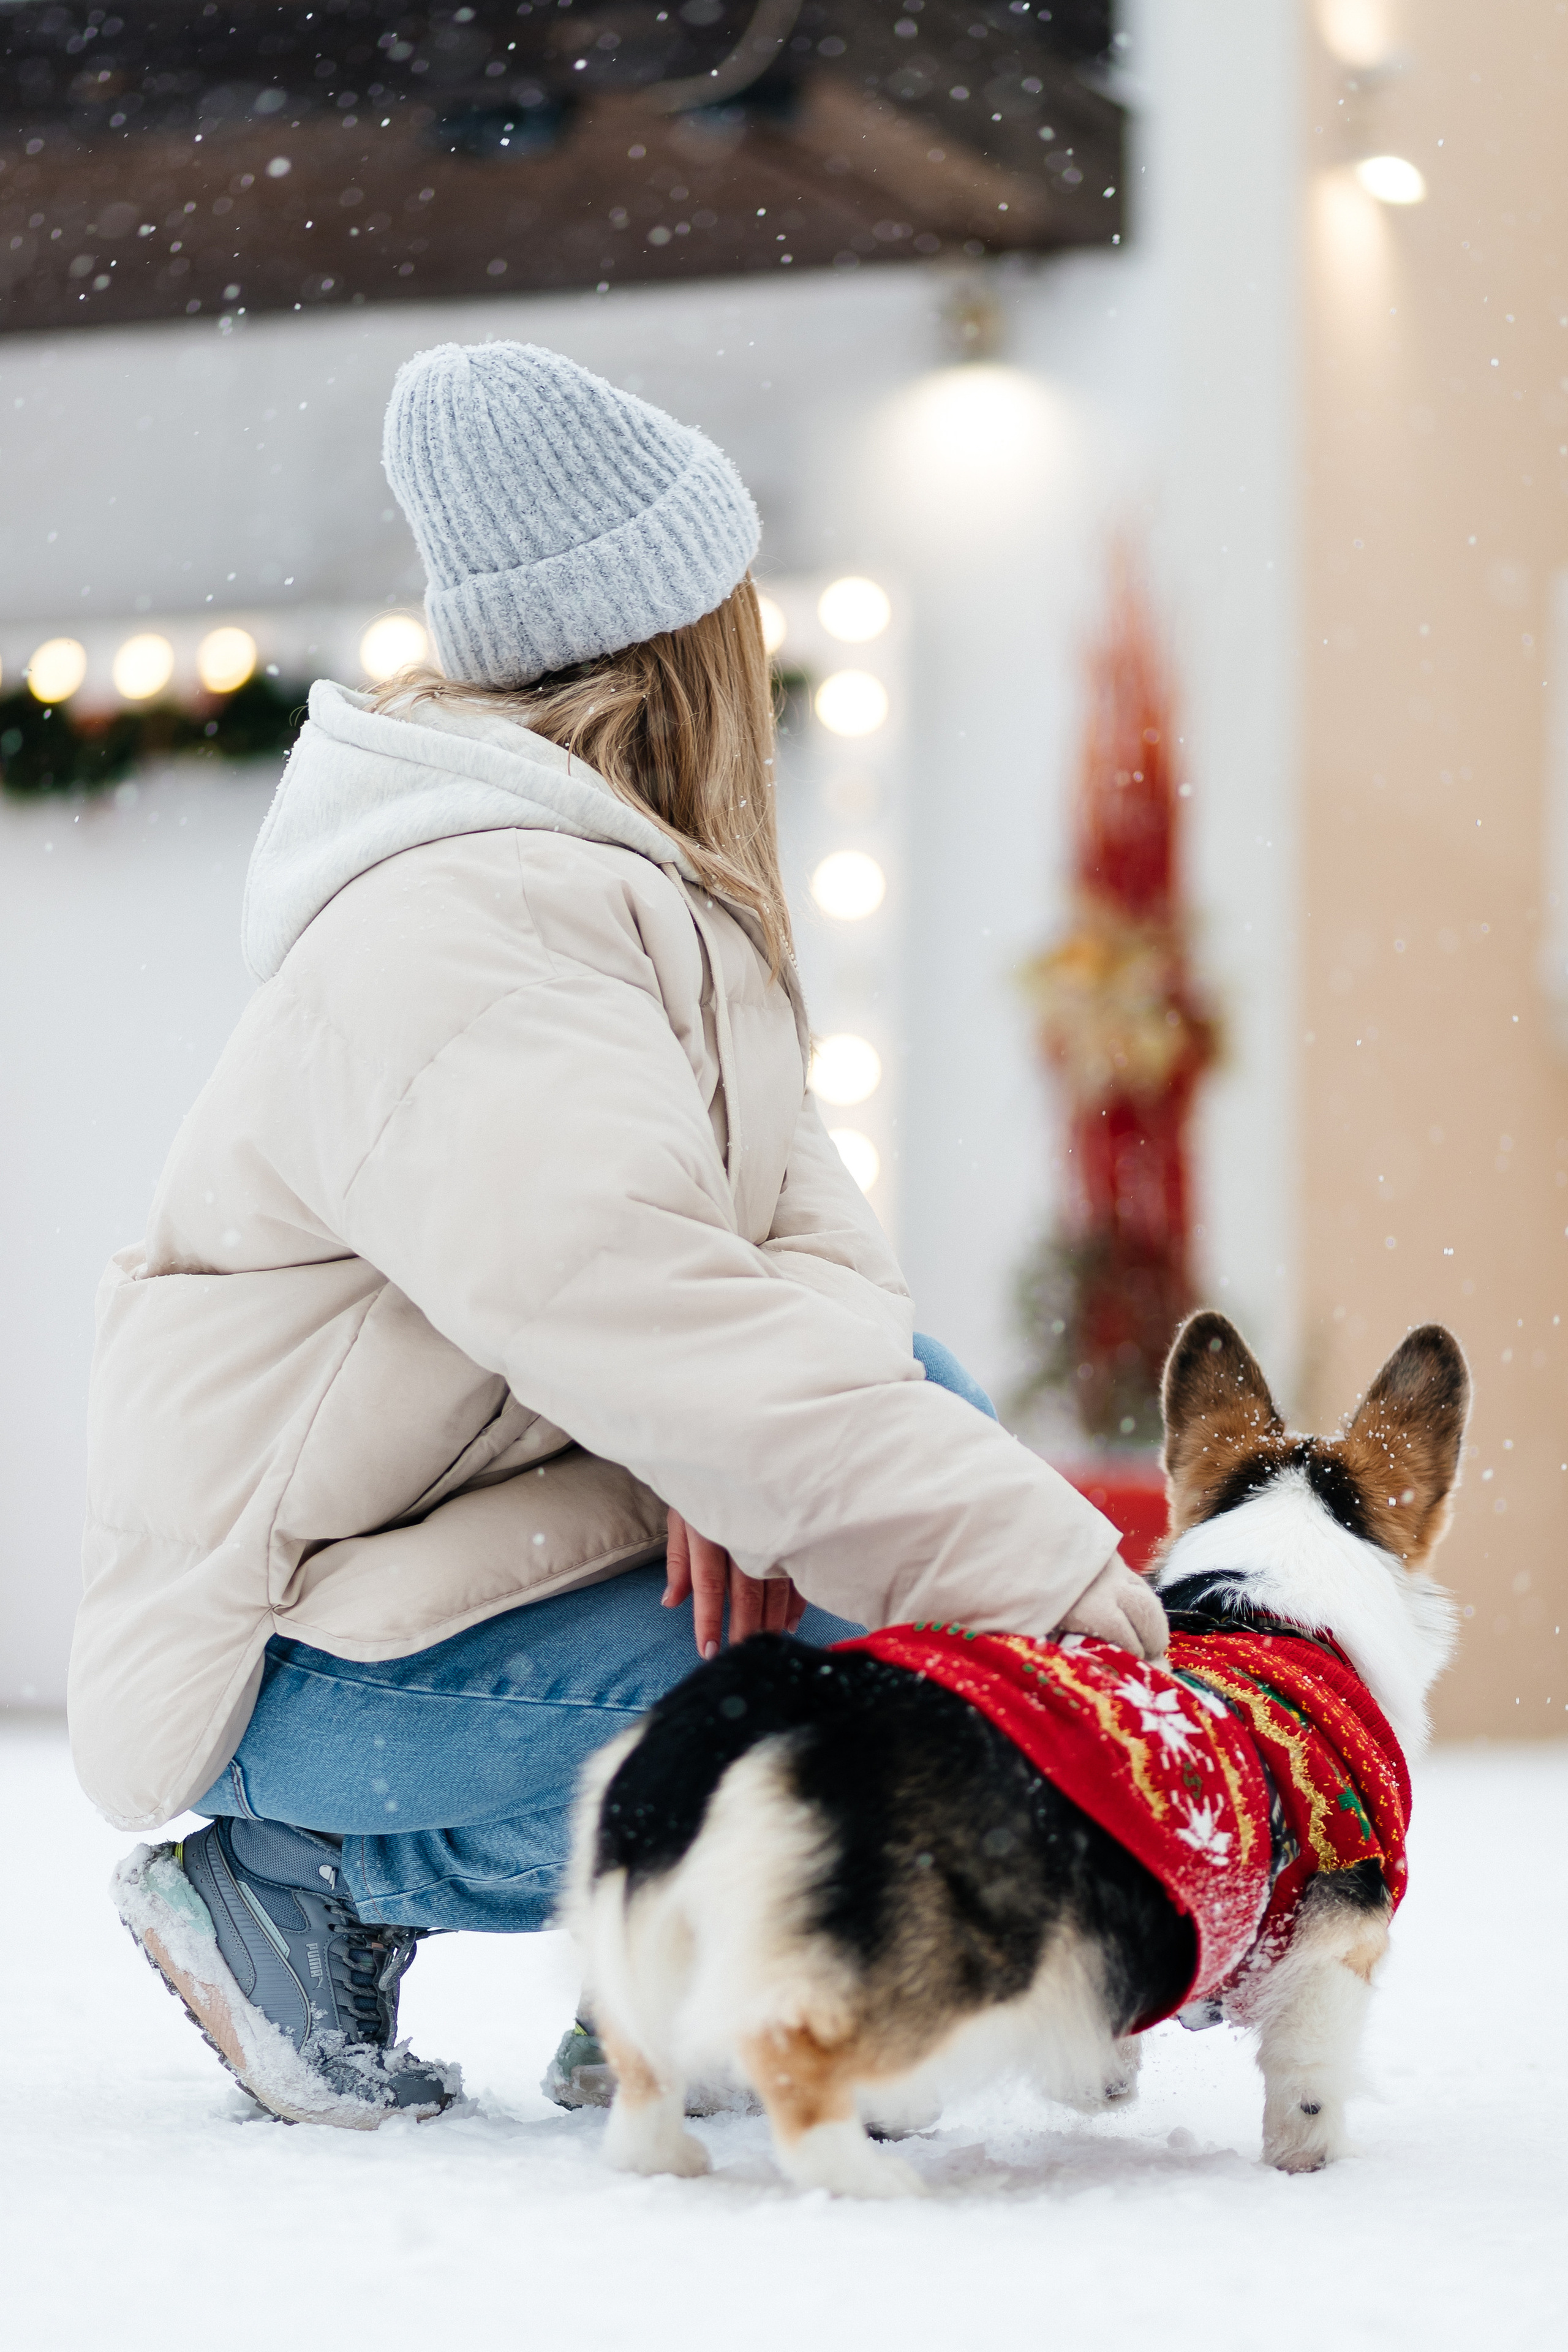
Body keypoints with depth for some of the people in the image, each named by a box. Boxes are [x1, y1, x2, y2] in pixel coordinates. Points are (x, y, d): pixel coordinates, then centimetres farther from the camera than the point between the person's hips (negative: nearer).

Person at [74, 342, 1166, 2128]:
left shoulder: (637, 890, 10)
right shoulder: (459, 946, -23)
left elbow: (799, 1221, 2)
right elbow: (646, 1313, -34)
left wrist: (746, 1451, -20)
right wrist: (1033, 1559, -33)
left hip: (493, 1521, 10)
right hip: (286, 1663, -10)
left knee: (914, 1401, -5)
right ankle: (301, 1891, -7)